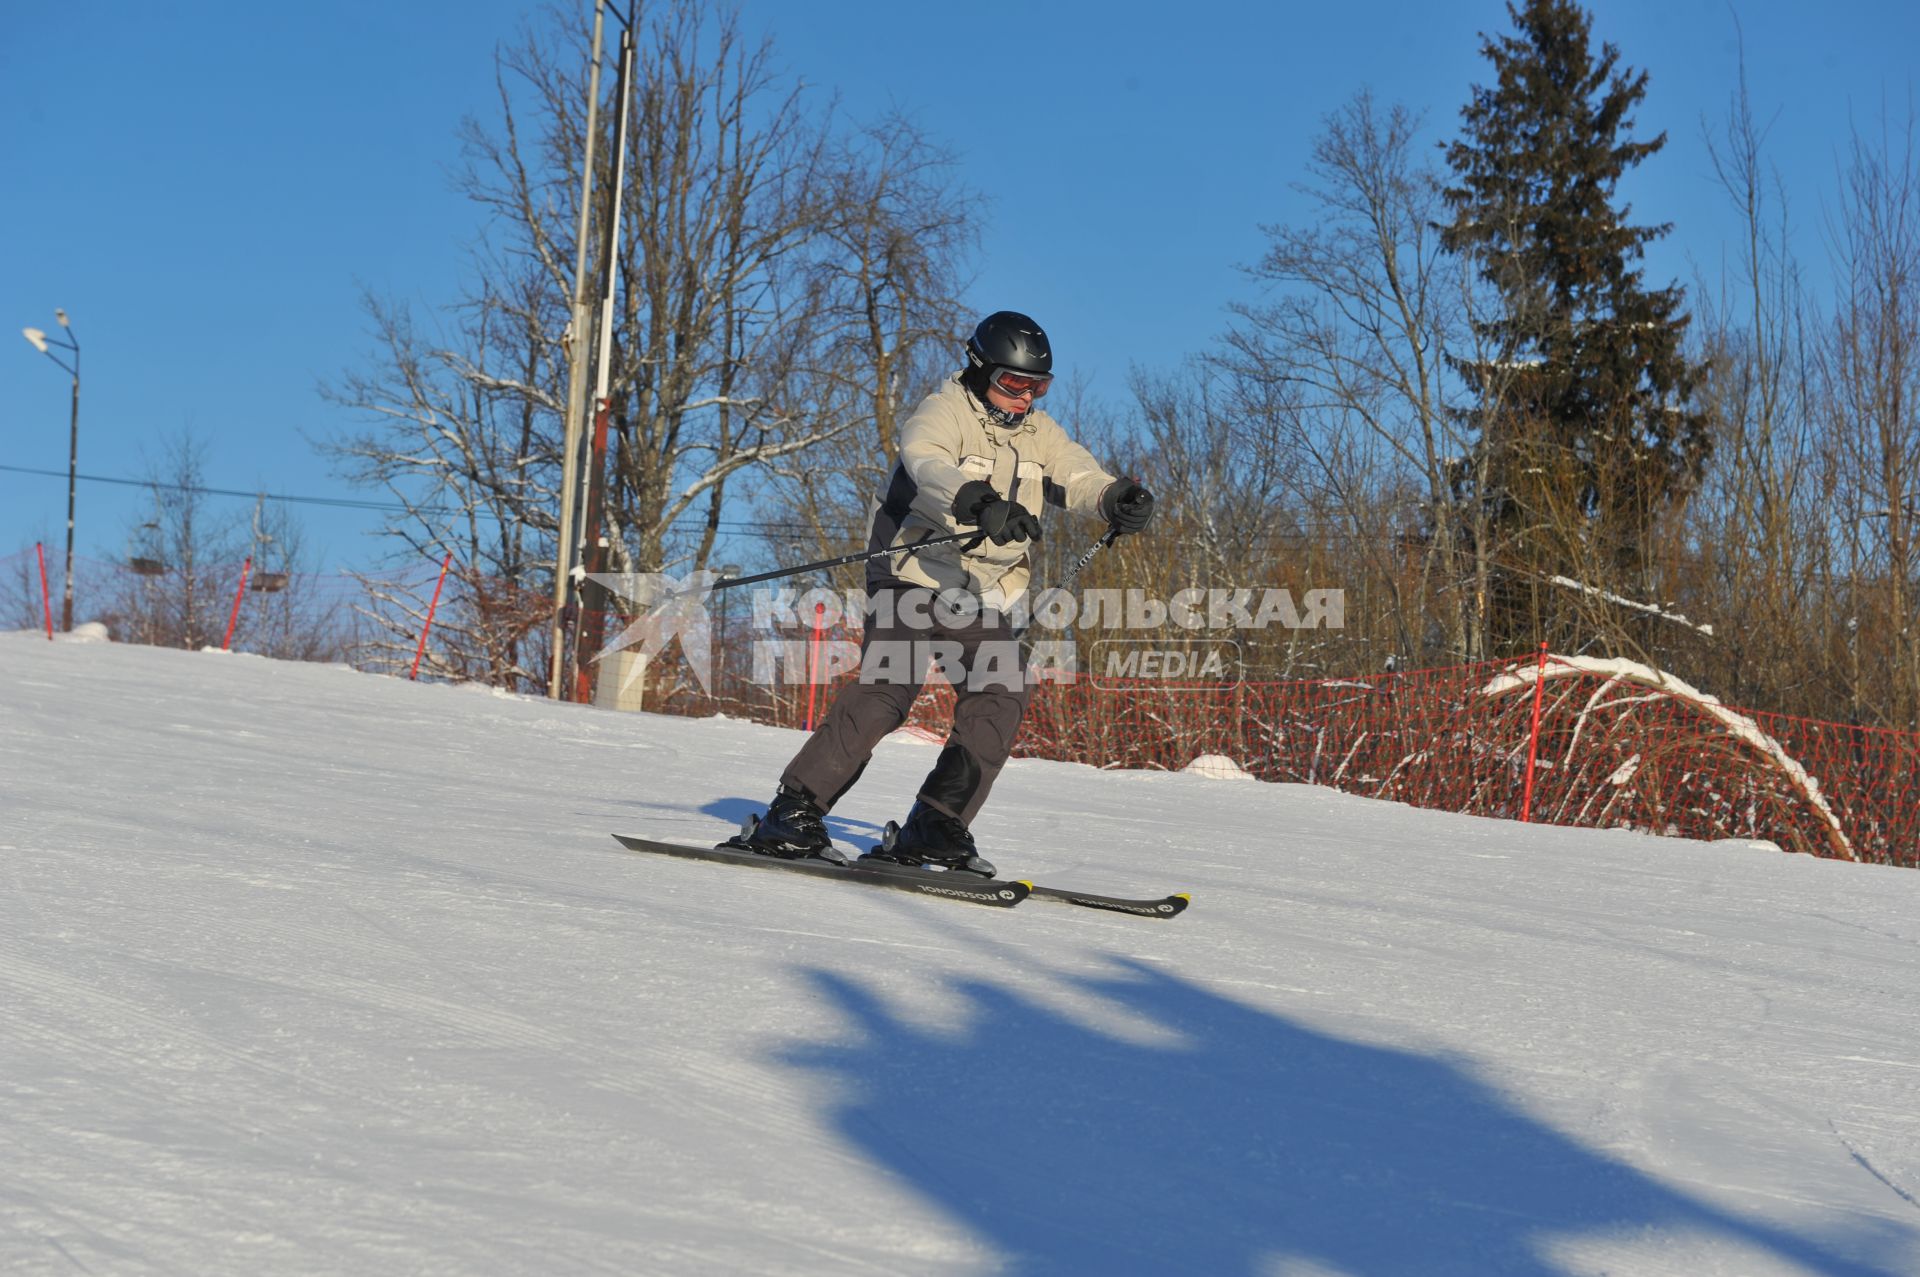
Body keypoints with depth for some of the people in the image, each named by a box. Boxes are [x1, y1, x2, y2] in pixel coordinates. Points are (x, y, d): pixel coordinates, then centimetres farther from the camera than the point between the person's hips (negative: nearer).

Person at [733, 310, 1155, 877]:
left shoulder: (1039, 433, 12)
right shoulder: (943, 412, -9)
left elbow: (1078, 477, -2)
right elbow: (927, 463, -30)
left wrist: (1116, 497, -26)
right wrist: (981, 504, -49)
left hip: (983, 597, 6)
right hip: (915, 578, -6)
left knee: (1000, 698, -12)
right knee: (887, 690, -21)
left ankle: (934, 830, -6)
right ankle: (792, 814, -19)